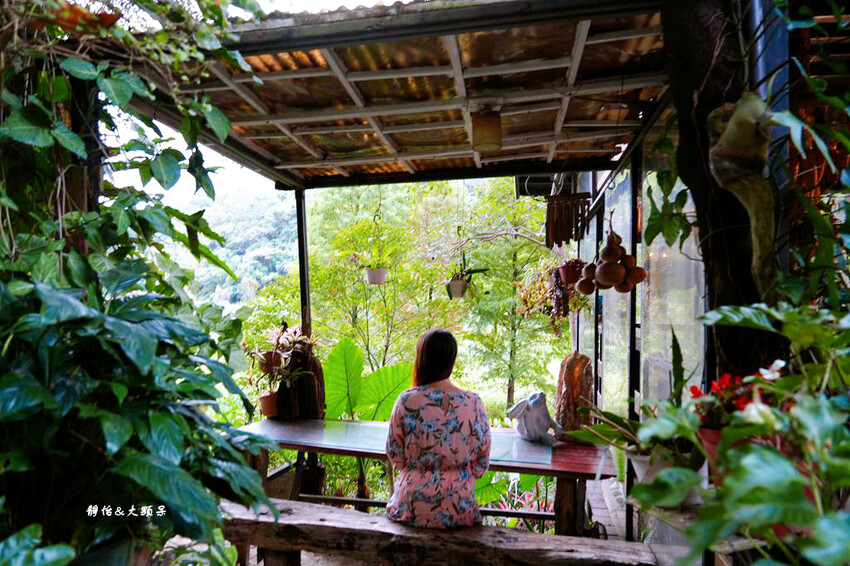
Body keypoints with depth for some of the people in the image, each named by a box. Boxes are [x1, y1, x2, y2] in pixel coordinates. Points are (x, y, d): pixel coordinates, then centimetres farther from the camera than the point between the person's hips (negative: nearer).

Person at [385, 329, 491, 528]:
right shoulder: (473, 403, -13)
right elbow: (483, 459, -1)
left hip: (412, 506, -1)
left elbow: (394, 453, -3)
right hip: (458, 508, 2)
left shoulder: (406, 401, -16)